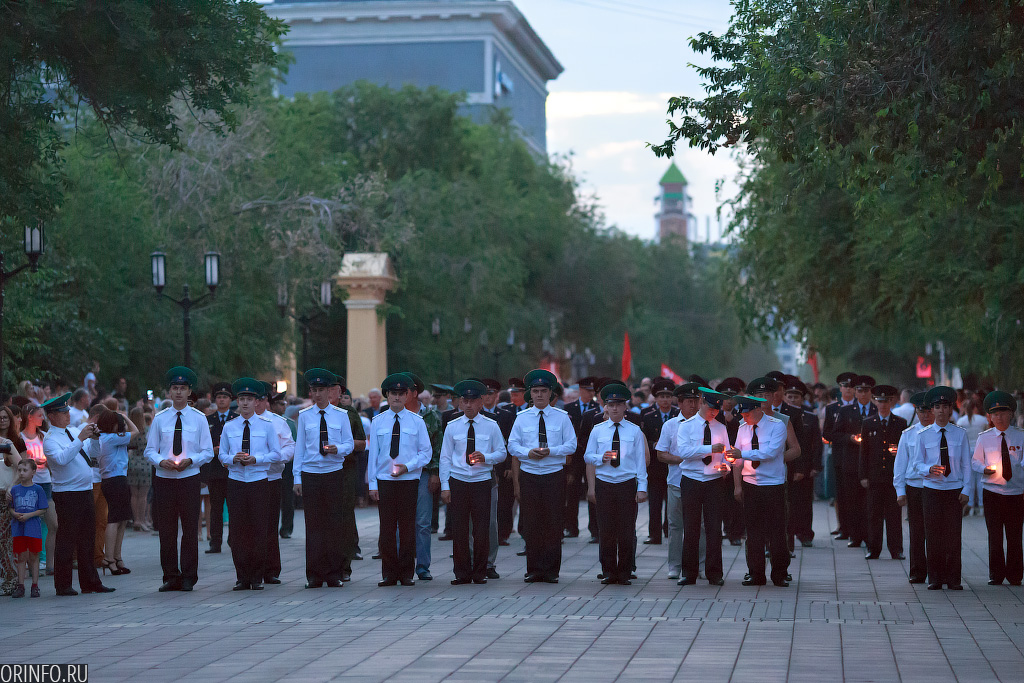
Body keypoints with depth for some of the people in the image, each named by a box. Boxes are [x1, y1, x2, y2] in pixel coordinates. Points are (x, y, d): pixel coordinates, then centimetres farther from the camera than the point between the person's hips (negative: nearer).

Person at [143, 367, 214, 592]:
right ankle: (170, 577, 9)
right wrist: (161, 461, -13)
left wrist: (190, 460, -15)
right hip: (164, 480, 1)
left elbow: (208, 451, 4)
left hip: (189, 479, -1)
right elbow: (150, 450, 9)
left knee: (190, 530, -1)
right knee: (166, 531, 1)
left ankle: (188, 578, 6)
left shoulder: (199, 419, 6)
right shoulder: (159, 419, 9)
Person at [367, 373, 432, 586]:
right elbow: (373, 454, 7)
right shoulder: (378, 422, 7)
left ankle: (407, 573, 8)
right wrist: (372, 484, 2)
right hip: (384, 481, 1)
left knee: (407, 528, 0)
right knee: (387, 528, -1)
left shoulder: (417, 421, 5)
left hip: (409, 480, -1)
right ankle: (389, 574, 5)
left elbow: (426, 452, 4)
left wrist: (407, 466, -12)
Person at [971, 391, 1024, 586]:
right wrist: (985, 469, -11)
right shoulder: (984, 438, 5)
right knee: (995, 536, -1)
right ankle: (996, 575, 9)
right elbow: (975, 461, 10)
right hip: (992, 492, 0)